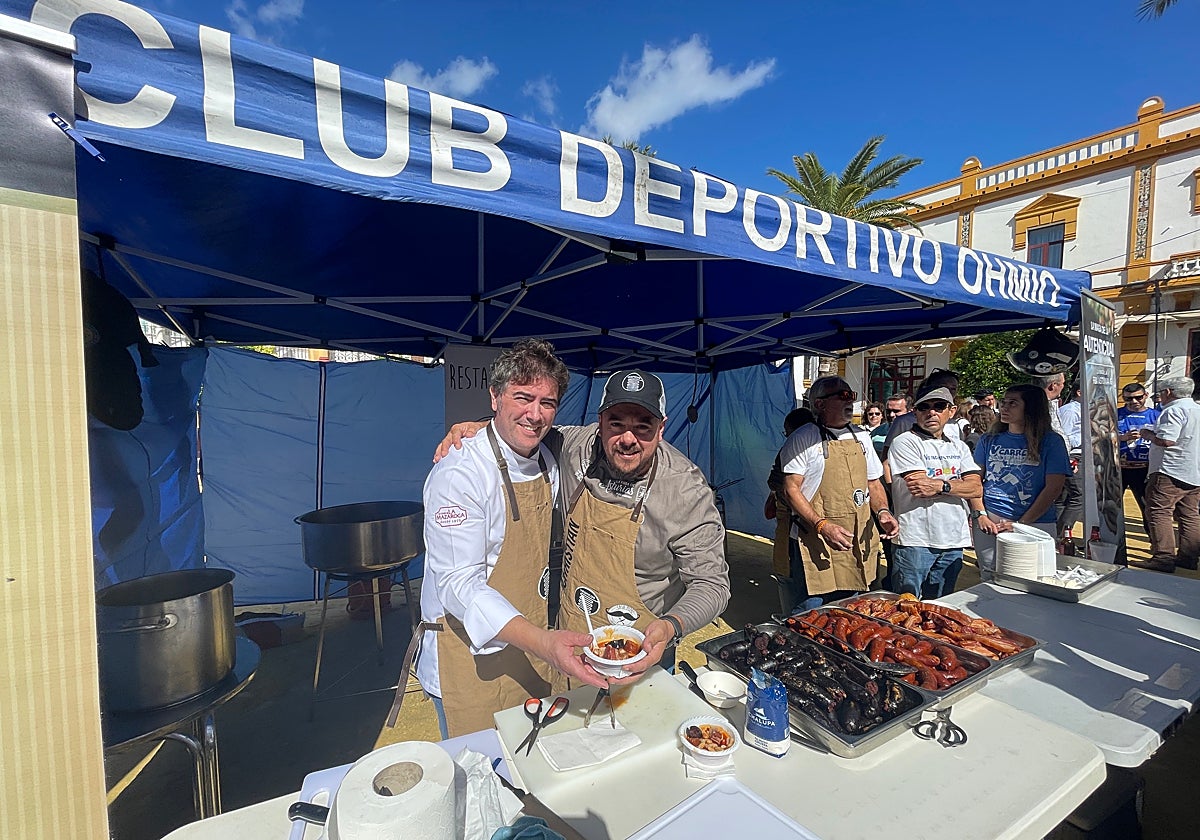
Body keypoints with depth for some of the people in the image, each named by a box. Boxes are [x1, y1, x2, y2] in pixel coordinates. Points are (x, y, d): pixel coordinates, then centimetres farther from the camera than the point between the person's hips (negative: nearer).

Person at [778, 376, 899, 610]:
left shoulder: (861, 437, 12)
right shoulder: (803, 439, -8)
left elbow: (873, 483, 19)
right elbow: (791, 489, -12)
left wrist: (882, 511, -1)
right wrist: (821, 525, -23)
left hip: (859, 543, 6)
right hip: (816, 544, -6)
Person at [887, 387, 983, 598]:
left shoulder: (959, 447, 14)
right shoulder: (905, 442, -6)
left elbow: (976, 488, 0)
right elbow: (918, 489, -16)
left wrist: (941, 485, -15)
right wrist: (957, 483, -9)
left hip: (953, 542, 6)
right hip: (915, 541, -6)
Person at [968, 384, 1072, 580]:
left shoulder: (1051, 442, 0)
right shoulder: (989, 440, 7)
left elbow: (1053, 488, -6)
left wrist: (1021, 524, -11)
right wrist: (980, 515, -6)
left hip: (1034, 524, -2)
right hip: (988, 524, 2)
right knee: (990, 581, 9)